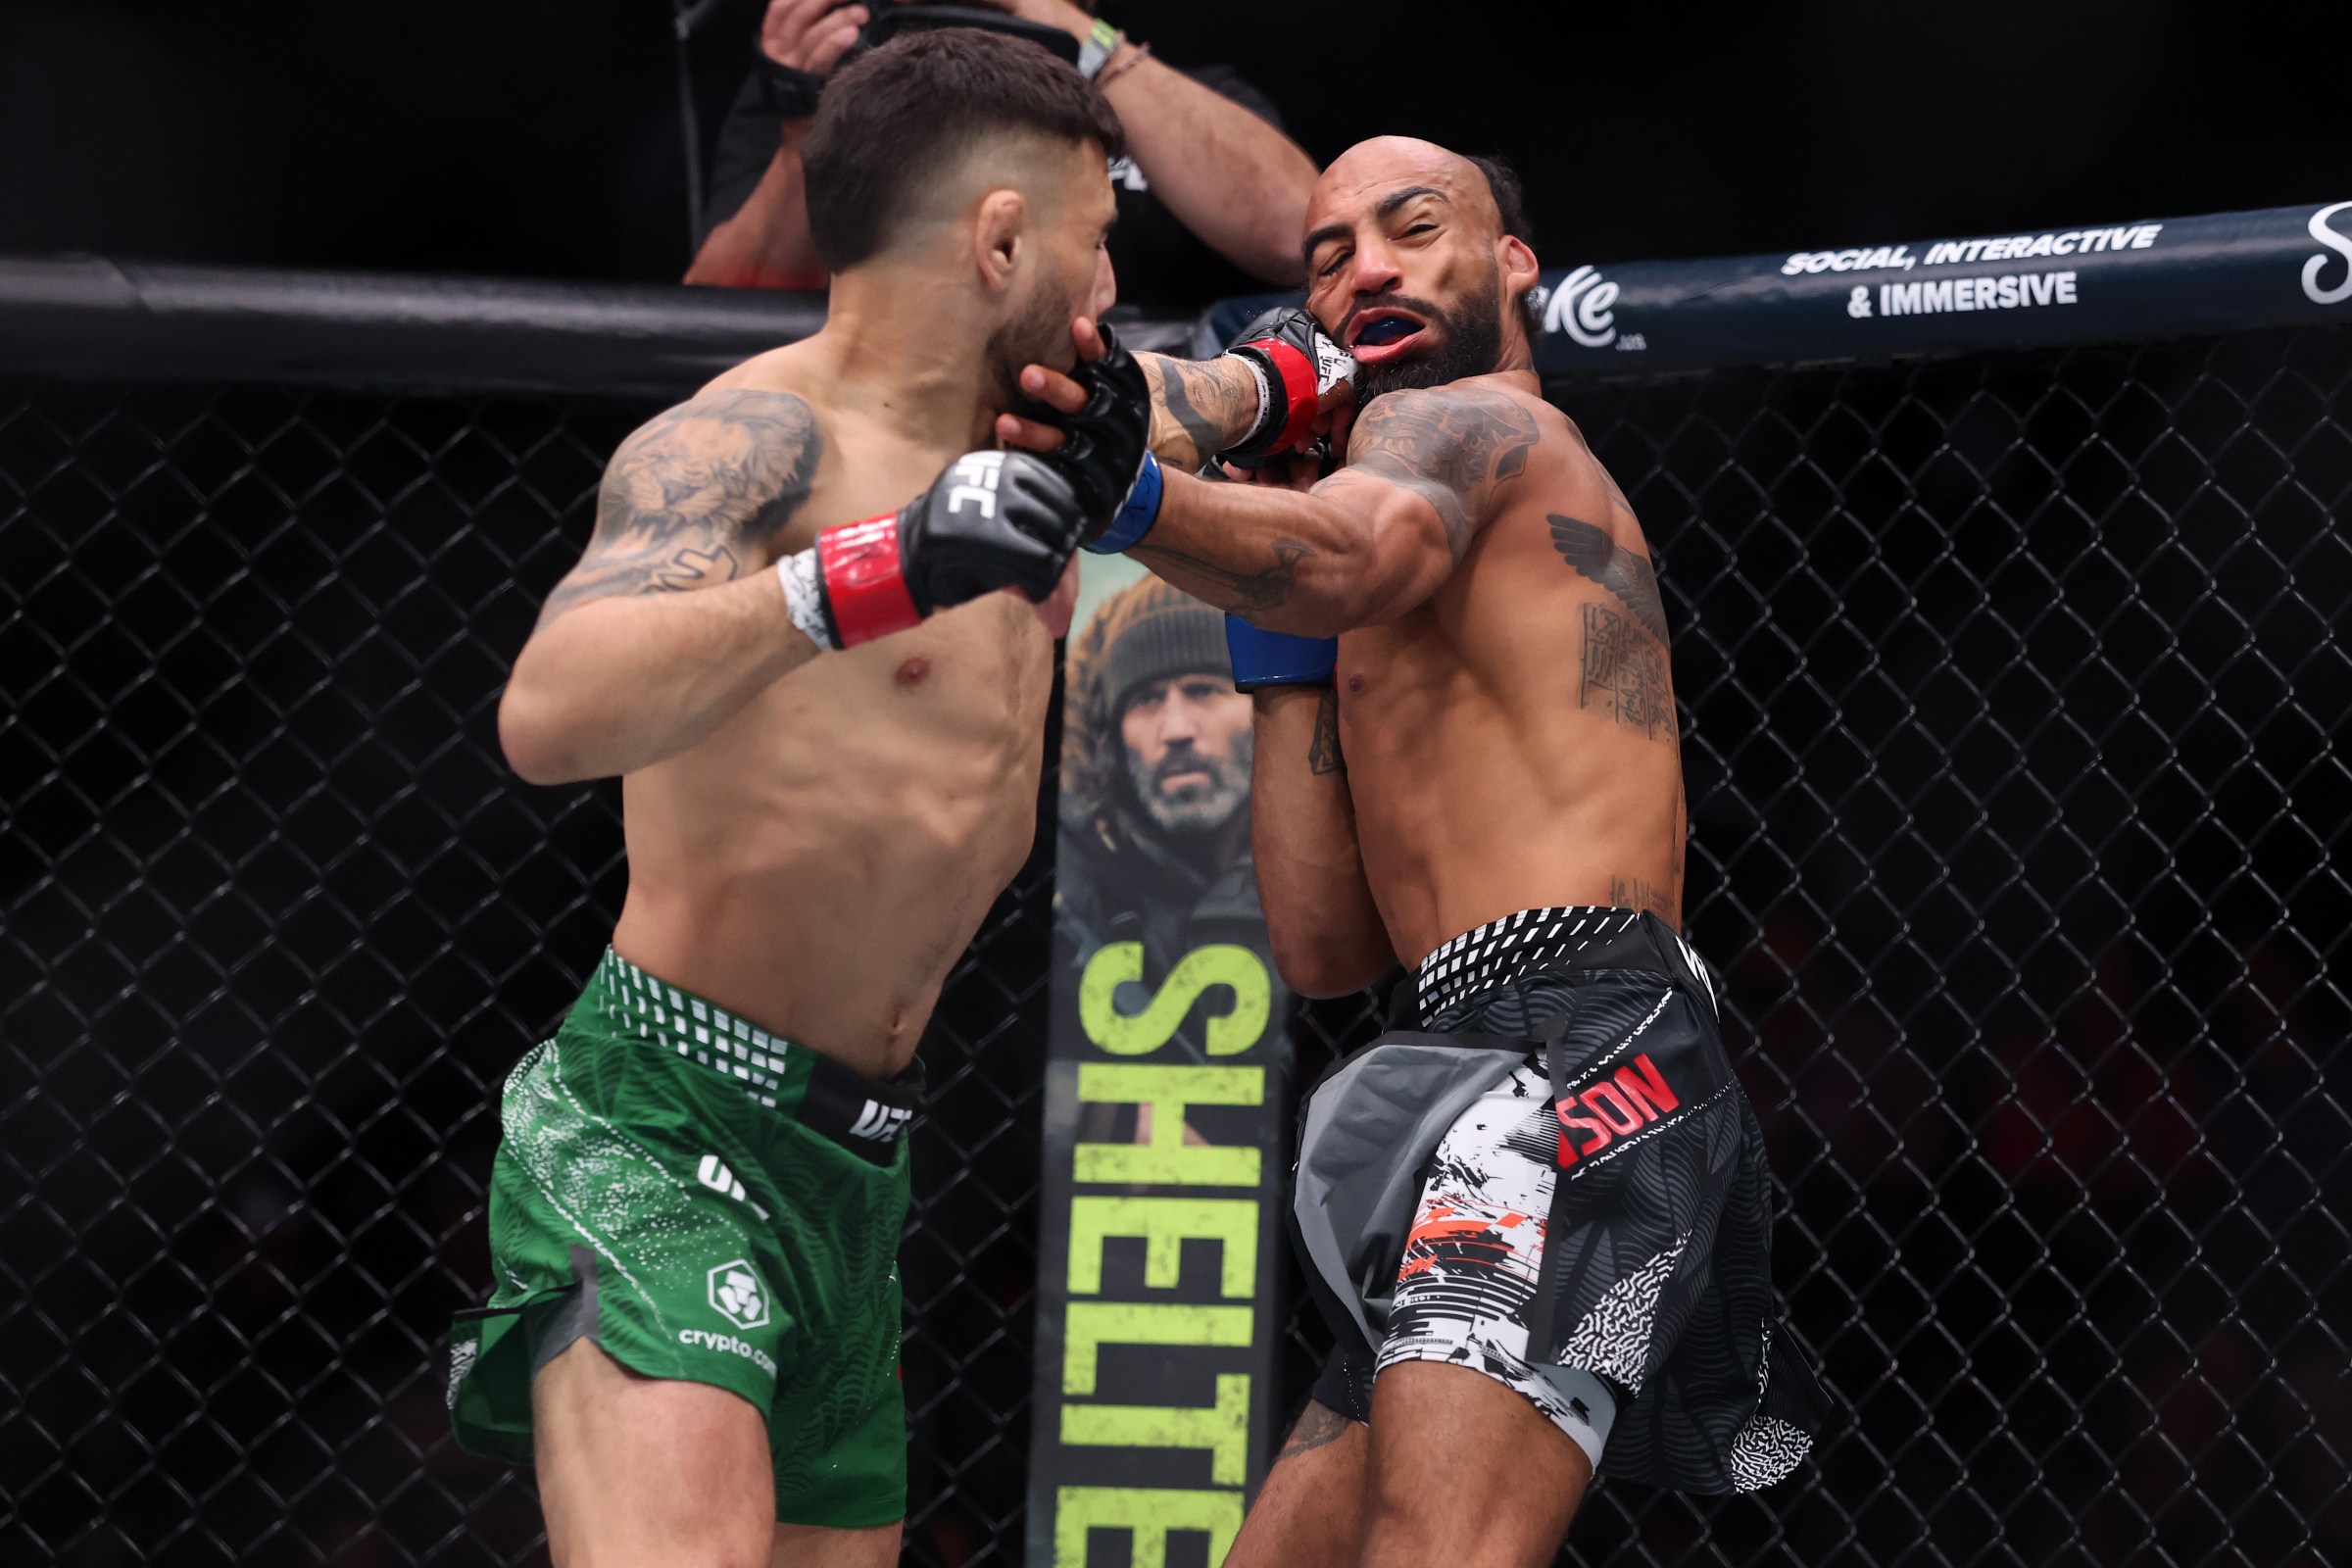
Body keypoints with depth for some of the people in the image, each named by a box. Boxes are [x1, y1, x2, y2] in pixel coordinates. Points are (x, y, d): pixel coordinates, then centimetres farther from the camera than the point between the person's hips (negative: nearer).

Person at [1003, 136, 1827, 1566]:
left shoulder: (1467, 419, 5)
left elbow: (1361, 546, -23)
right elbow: (1328, 946, 23)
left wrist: (1134, 487, -42)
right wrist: (1283, 646, 20)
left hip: (1570, 1054, -10)